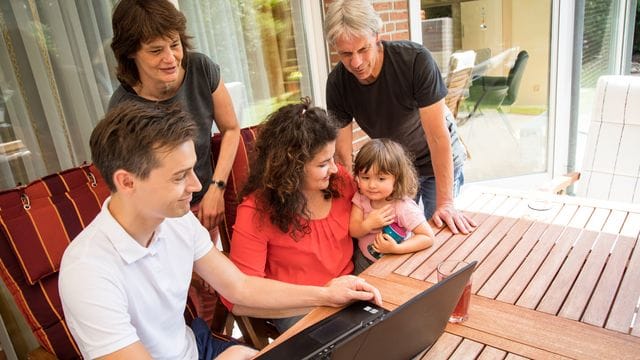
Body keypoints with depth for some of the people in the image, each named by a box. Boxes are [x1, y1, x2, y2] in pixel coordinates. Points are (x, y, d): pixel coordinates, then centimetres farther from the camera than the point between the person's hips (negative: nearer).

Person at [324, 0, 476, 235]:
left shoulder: (416, 60, -31)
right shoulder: (337, 83, -20)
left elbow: (438, 136, -29)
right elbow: (342, 153, -17)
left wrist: (445, 202, -28)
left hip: (439, 161, -2)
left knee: (437, 229, 5)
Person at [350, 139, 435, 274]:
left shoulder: (404, 207, -25)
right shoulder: (361, 197, -12)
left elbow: (428, 237, -22)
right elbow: (353, 231, -9)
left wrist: (396, 248, -32)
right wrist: (368, 224, -31)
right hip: (363, 260, 4)